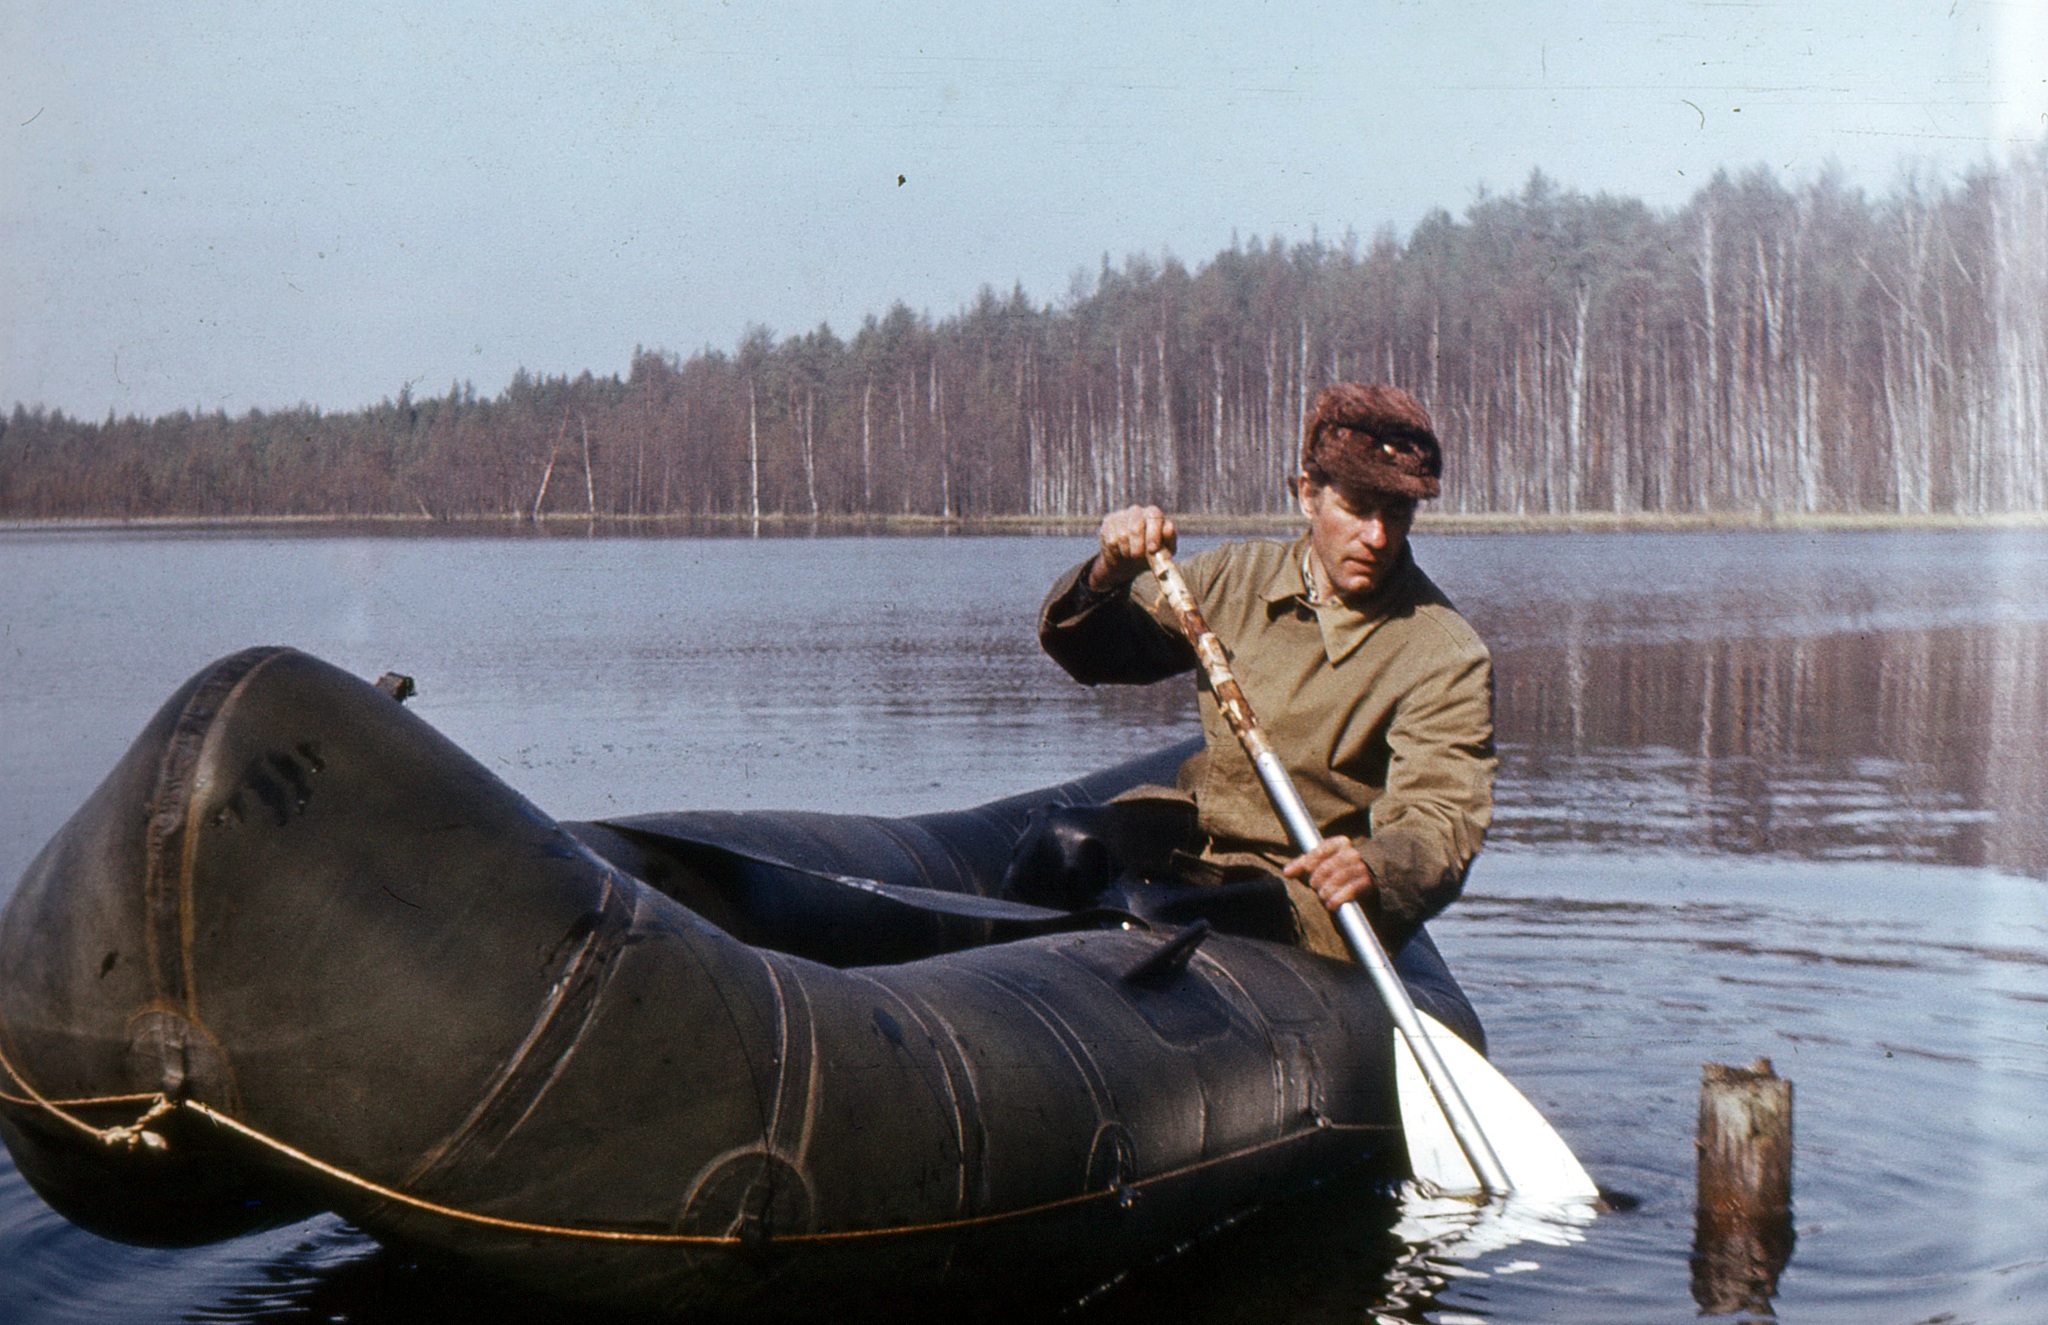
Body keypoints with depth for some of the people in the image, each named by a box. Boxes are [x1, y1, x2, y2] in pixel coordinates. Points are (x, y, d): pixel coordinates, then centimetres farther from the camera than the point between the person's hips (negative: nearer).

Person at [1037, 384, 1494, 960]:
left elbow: (1441, 825, -16)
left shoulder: (1447, 660, -7)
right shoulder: (1240, 576, 9)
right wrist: (1109, 576, -9)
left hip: (1315, 905, -5)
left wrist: (1374, 867, -40)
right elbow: (1092, 651, 14)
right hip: (1185, 855, 5)